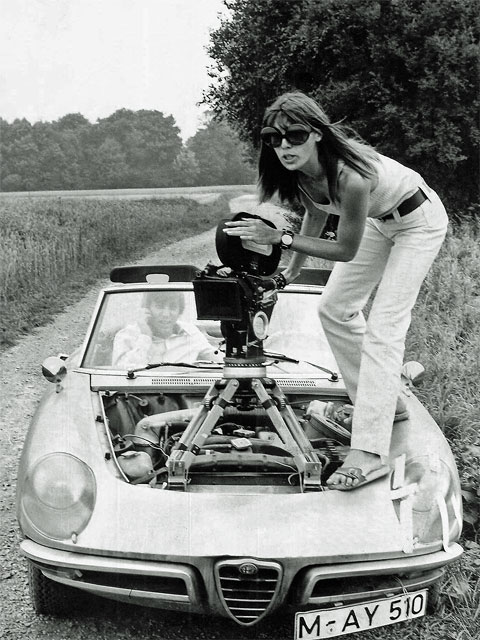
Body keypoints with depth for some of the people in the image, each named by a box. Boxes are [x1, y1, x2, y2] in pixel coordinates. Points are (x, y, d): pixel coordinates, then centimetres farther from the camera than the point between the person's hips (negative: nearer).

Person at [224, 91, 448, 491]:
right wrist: (294, 270, 14)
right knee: (335, 308, 8)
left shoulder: (351, 177, -40)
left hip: (419, 220, -8)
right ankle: (386, 404, 21)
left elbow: (346, 250, -28)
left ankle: (369, 454, -22)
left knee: (384, 326, -18)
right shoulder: (301, 173, -17)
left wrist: (281, 238, -30)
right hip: (378, 220, 8)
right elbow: (316, 216, 4)